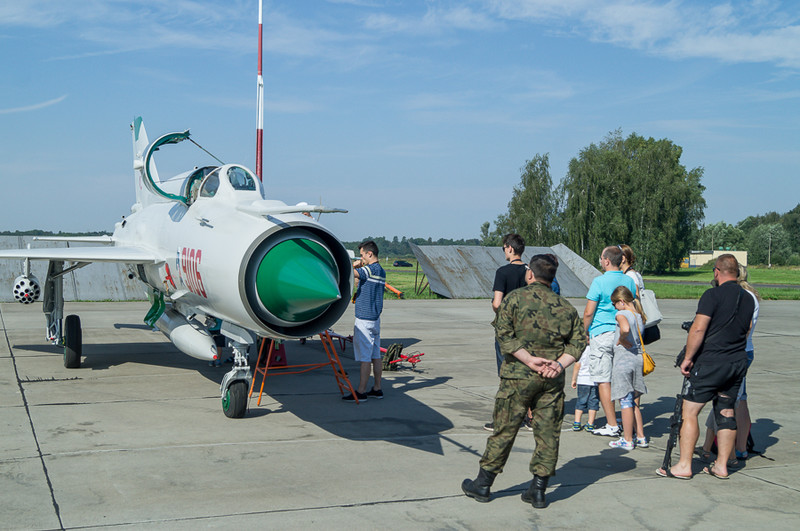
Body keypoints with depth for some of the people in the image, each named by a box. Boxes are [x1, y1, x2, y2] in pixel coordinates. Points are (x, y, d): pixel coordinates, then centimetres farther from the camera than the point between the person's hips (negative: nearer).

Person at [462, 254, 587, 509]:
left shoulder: (515, 298, -2)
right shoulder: (566, 306, 9)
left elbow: (503, 334, -12)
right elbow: (578, 341, 4)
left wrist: (529, 360, -12)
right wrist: (559, 364, -5)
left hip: (518, 376, -3)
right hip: (553, 381, 3)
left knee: (504, 430, 5)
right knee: (547, 434, 9)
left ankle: (482, 484, 16)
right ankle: (538, 490, 12)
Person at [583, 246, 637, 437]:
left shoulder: (599, 281, -12)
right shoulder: (629, 281, 7)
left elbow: (588, 313, -11)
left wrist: (585, 333, 3)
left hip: (602, 335, -6)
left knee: (604, 381, -1)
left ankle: (612, 425, 0)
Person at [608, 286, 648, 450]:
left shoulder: (621, 314, -13)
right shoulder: (639, 315, 11)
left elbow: (625, 329, -33)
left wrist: (621, 340, -16)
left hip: (623, 359, -8)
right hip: (638, 358, 8)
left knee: (625, 401, -1)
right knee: (633, 401, 17)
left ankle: (627, 440, 4)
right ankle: (641, 437, 20)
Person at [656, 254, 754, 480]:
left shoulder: (713, 295, -12)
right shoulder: (748, 299, 10)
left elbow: (698, 329, -17)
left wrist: (688, 358, -10)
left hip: (711, 362, -7)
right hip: (738, 363, 7)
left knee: (689, 412, -2)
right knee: (726, 412, 13)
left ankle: (684, 466, -2)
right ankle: (721, 466, 17)